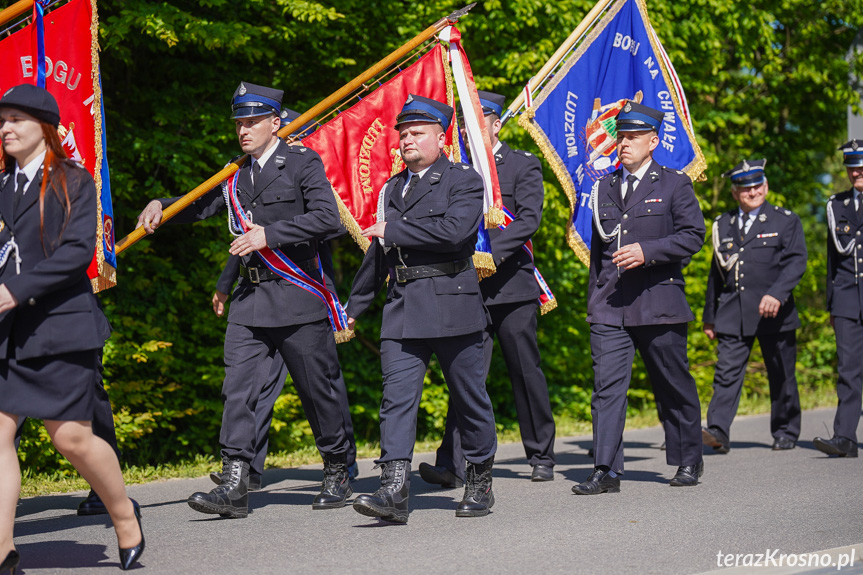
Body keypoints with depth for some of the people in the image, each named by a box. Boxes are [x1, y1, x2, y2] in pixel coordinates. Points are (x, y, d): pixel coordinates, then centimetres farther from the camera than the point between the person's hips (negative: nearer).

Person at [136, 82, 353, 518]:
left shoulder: (303, 163, -3)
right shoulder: (237, 175, 15)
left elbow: (327, 217, -14)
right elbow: (201, 206, 22)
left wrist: (269, 234, -18)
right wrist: (161, 206, 2)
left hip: (297, 298, -5)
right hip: (250, 301, 5)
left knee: (317, 389, 5)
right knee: (237, 389, -5)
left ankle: (337, 476, 21)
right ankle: (234, 486, -6)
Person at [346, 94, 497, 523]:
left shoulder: (464, 181, -1)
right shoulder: (392, 188, 18)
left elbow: (453, 231, -20)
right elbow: (379, 251, 26)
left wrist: (393, 229, -12)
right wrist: (354, 306, 29)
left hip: (452, 305, -5)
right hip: (402, 307, 5)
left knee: (469, 398, 6)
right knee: (397, 396, -8)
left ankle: (480, 484, 22)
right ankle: (394, 492, -14)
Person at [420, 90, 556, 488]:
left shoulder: (524, 165, 1)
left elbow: (529, 220, -11)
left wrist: (490, 253, -22)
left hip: (512, 284, -2)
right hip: (470, 287, 3)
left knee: (526, 373, 7)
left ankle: (542, 457, 22)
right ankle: (453, 466, -12)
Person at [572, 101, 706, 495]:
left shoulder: (674, 184, 3)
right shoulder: (604, 187, 15)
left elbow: (693, 236, -6)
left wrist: (647, 251, -18)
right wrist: (594, 295, 17)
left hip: (659, 303, -3)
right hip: (609, 306, 3)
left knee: (674, 387, 8)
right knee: (607, 385, -8)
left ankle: (689, 461, 25)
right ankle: (606, 471, -9)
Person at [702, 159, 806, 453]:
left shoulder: (786, 221, 4)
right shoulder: (722, 224, 14)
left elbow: (796, 262, -8)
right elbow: (716, 272, 18)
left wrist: (776, 294, -23)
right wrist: (710, 316, 17)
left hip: (774, 312, -2)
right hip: (733, 315, 2)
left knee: (781, 376, 7)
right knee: (726, 371, -10)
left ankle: (785, 433, 21)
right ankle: (718, 432, -18)